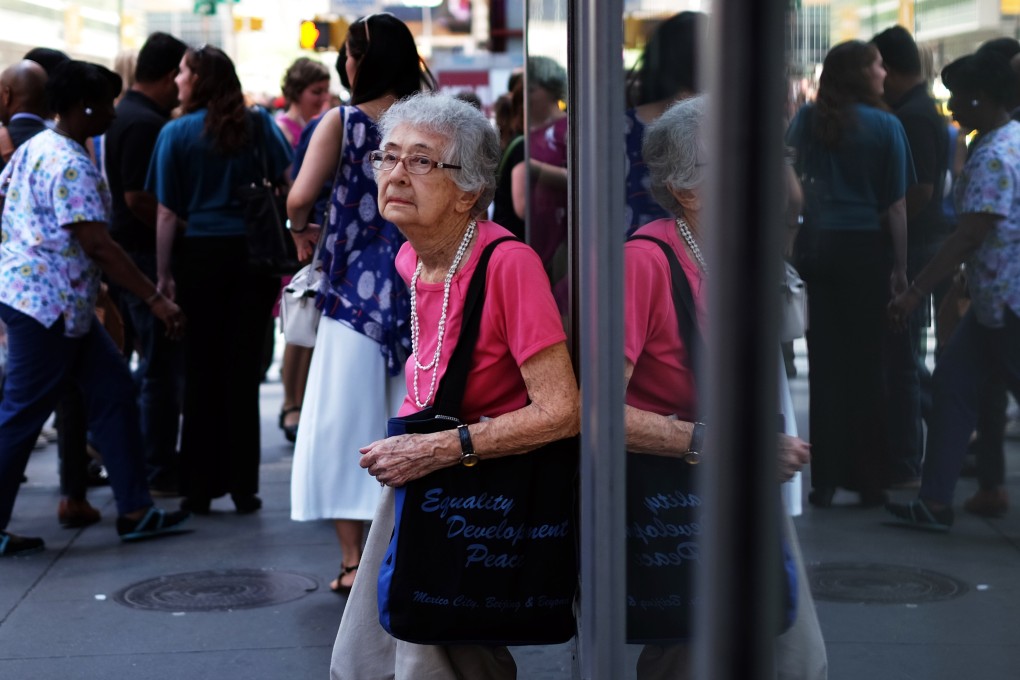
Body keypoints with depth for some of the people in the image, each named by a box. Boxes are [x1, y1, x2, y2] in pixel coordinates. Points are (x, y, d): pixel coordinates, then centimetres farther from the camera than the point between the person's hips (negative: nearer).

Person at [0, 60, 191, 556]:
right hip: (48, 305, -10)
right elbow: (97, 246, -25)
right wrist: (156, 300, -24)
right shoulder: (73, 166, -19)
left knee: (112, 390, 11)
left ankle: (134, 510, 15)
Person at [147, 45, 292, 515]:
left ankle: (199, 488, 9)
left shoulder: (176, 133, -1)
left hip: (200, 254, -1)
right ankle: (243, 486, 8)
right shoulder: (259, 124, 4)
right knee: (244, 368, 5)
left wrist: (164, 275, -1)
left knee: (201, 370, 5)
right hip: (254, 255, 2)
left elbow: (167, 214, -3)